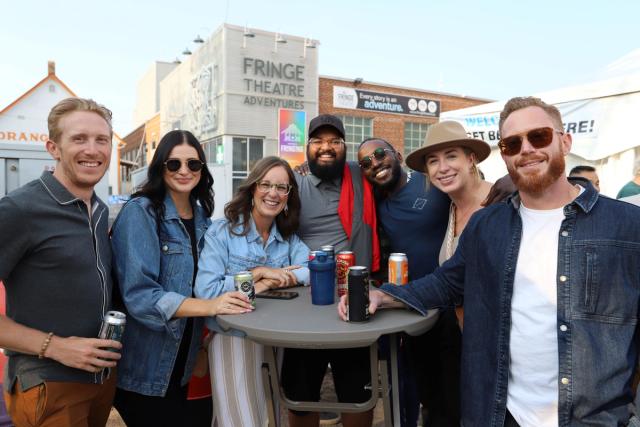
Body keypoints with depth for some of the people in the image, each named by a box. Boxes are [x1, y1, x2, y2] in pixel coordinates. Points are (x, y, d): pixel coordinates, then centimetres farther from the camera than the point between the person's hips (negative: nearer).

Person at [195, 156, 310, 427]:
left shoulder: (288, 236, 4)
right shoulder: (221, 231, -10)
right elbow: (205, 290, -20)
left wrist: (269, 281, -21)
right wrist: (257, 273, -19)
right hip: (232, 340, -4)